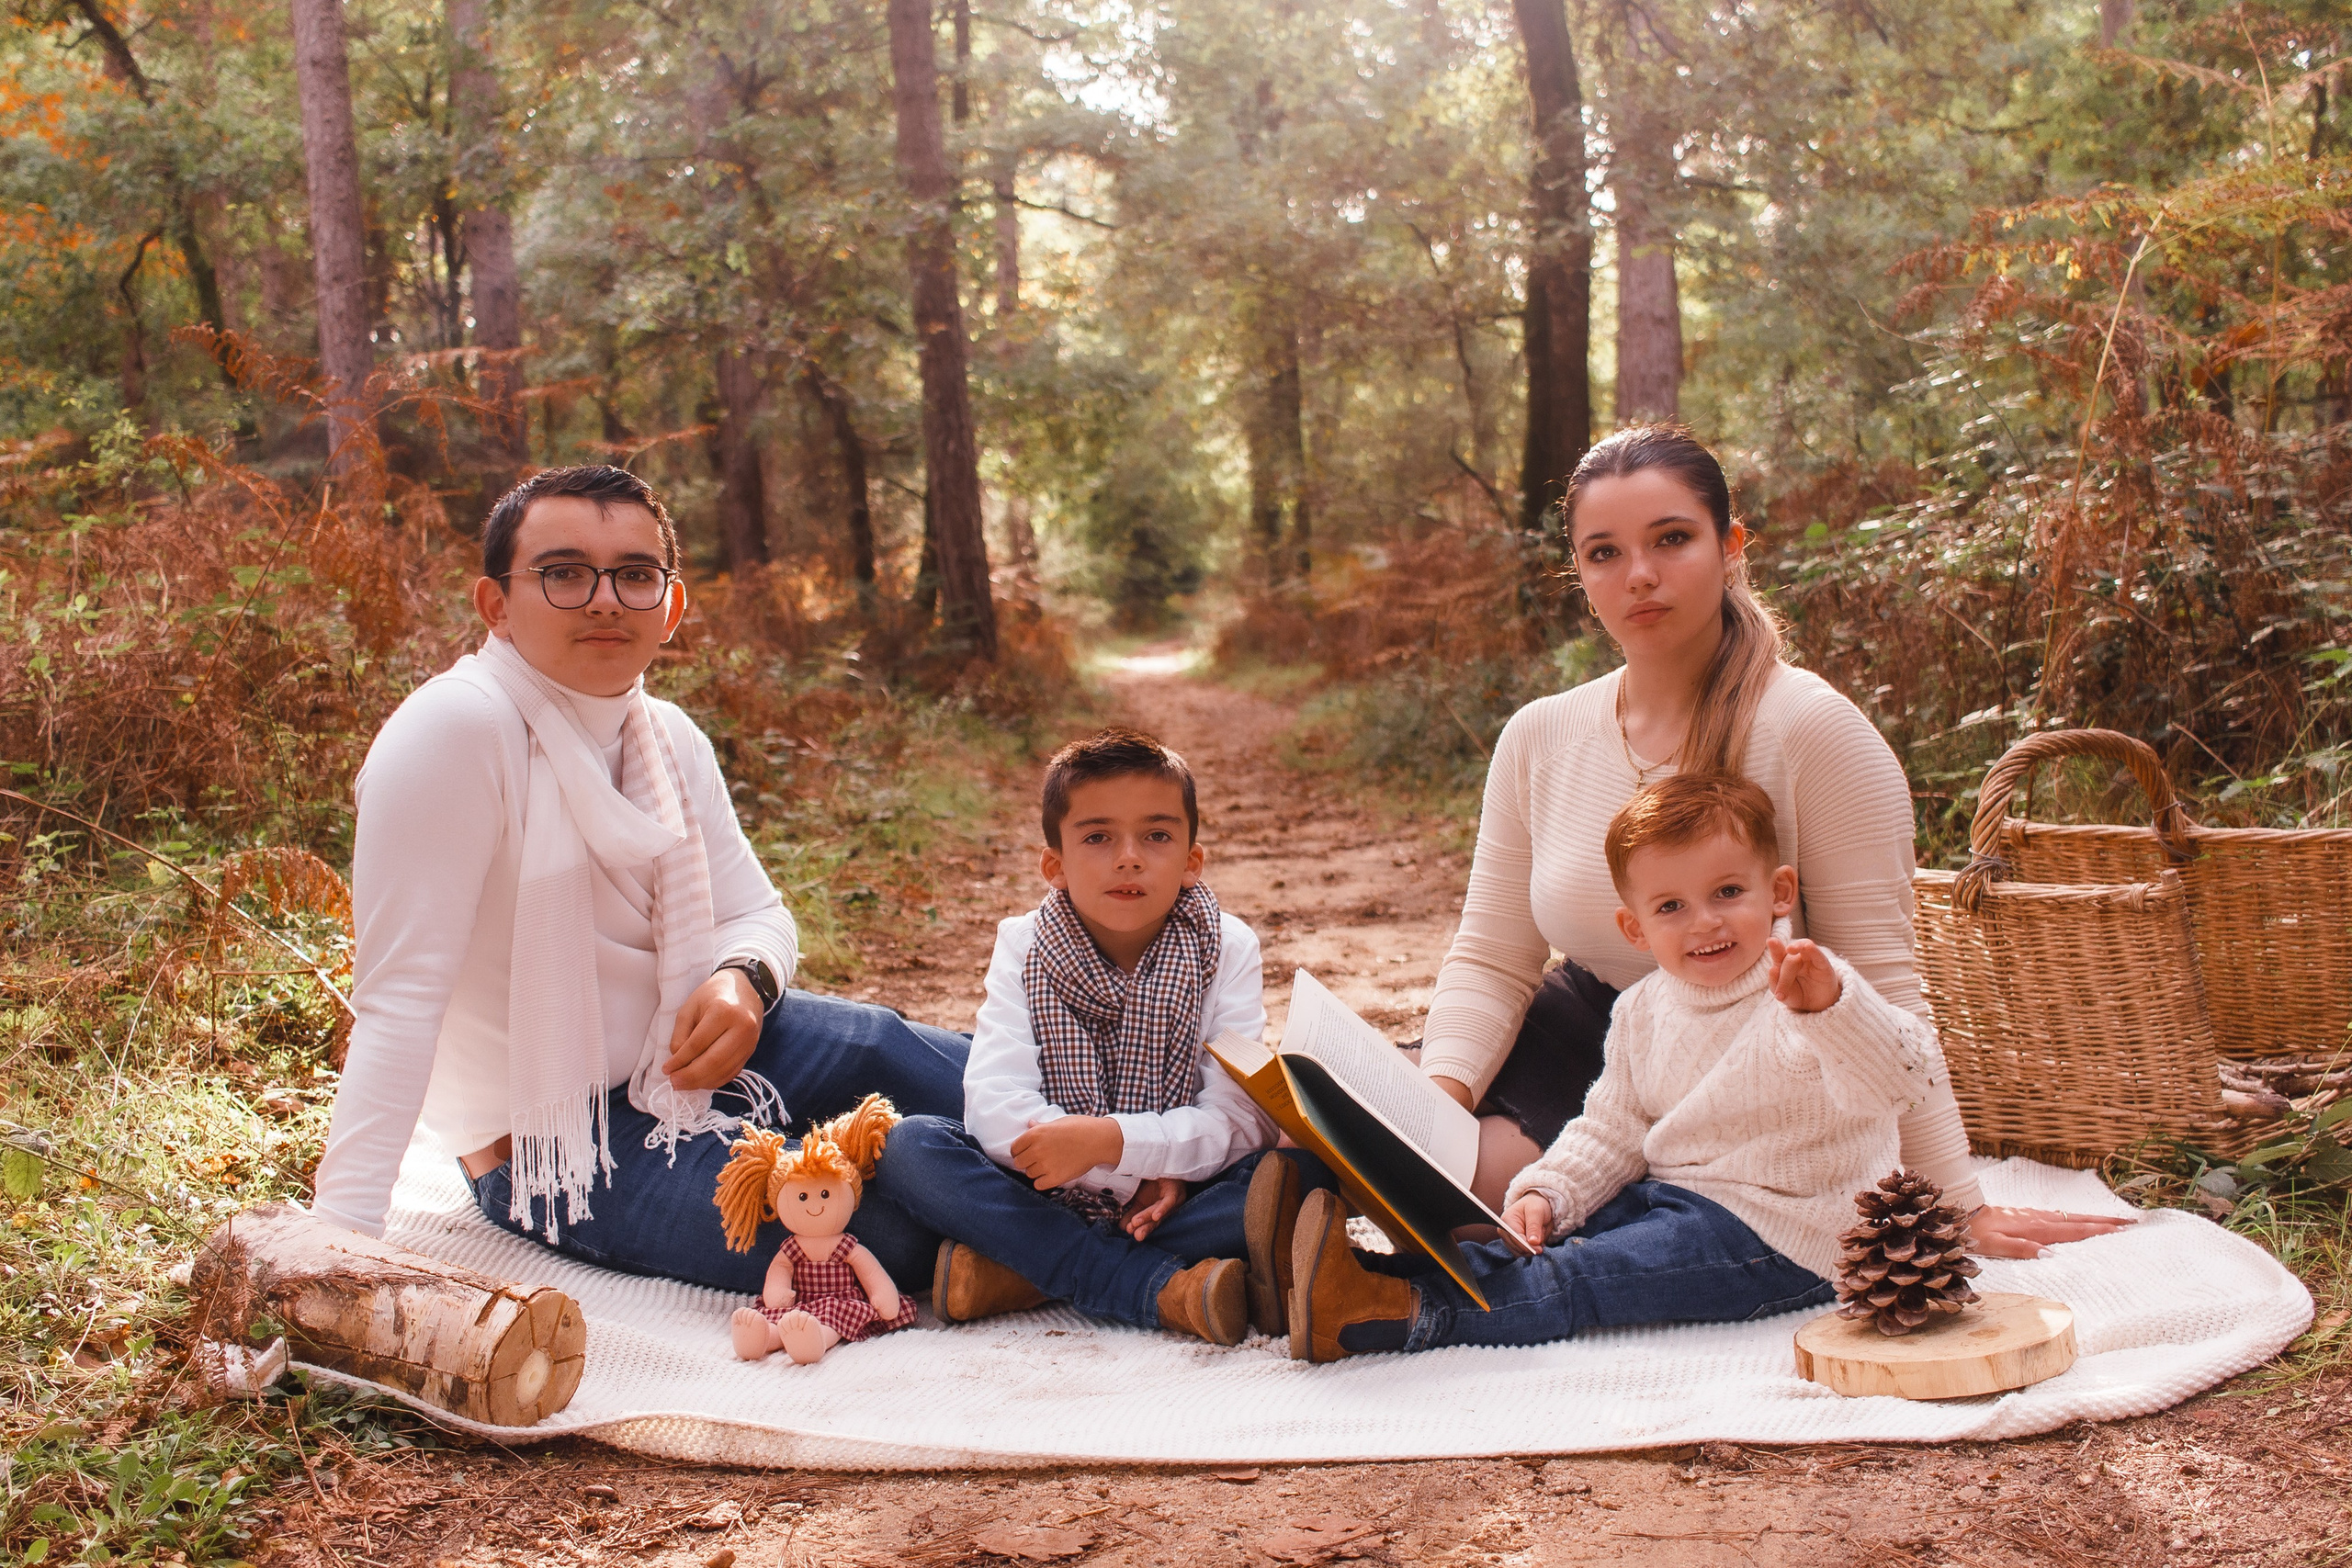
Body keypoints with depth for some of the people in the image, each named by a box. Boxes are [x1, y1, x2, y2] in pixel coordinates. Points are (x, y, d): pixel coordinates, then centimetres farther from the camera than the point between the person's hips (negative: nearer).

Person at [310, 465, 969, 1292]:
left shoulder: (671, 740, 2)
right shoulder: (455, 732, -22)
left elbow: (756, 913, 11)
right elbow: (398, 999, -27)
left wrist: (742, 979, -14)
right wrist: (339, 1244, -33)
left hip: (673, 1058, 7)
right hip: (554, 1151, -7)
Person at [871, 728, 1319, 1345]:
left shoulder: (1227, 949, -4)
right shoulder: (1024, 948, -3)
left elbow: (1240, 1116, -15)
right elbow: (994, 1107, -16)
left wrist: (1110, 1139, -30)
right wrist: (1137, 1175, -25)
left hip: (1175, 1195, -1)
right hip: (1051, 1198, 1)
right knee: (908, 1146, -22)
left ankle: (1019, 1274, -25)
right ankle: (1165, 1288, -29)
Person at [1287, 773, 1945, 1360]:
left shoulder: (1811, 996, -16)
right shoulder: (1642, 1011, 7)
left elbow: (1897, 1080, -32)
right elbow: (1612, 1131, 13)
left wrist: (1827, 1006, -50)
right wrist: (1546, 1192, -4)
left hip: (1773, 1238, -8)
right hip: (1664, 1195, 8)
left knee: (1578, 1281, -23)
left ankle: (1405, 1312, -34)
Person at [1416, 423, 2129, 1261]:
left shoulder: (1815, 731, -16)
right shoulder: (1538, 738, -1)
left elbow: (1880, 990, -16)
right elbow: (1490, 961, 1)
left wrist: (1959, 1205, -19)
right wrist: (1439, 1091, -20)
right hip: (1584, 1033, 5)